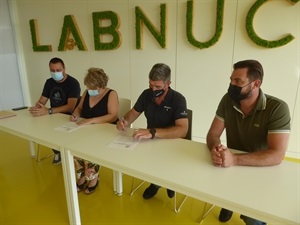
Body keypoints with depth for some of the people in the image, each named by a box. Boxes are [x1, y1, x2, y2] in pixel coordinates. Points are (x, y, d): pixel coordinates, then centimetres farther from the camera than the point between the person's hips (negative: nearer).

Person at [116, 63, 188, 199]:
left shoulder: (178, 99, -20)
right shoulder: (146, 94, -4)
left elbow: (182, 130, -32)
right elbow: (134, 112, 10)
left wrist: (153, 132, -44)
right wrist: (125, 121, -14)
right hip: (150, 141, 5)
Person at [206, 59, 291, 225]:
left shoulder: (277, 108, -20)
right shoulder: (228, 100, -8)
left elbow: (276, 155, -27)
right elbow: (213, 134, -7)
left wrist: (235, 159, -39)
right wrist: (215, 149, -30)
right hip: (231, 166, 4)